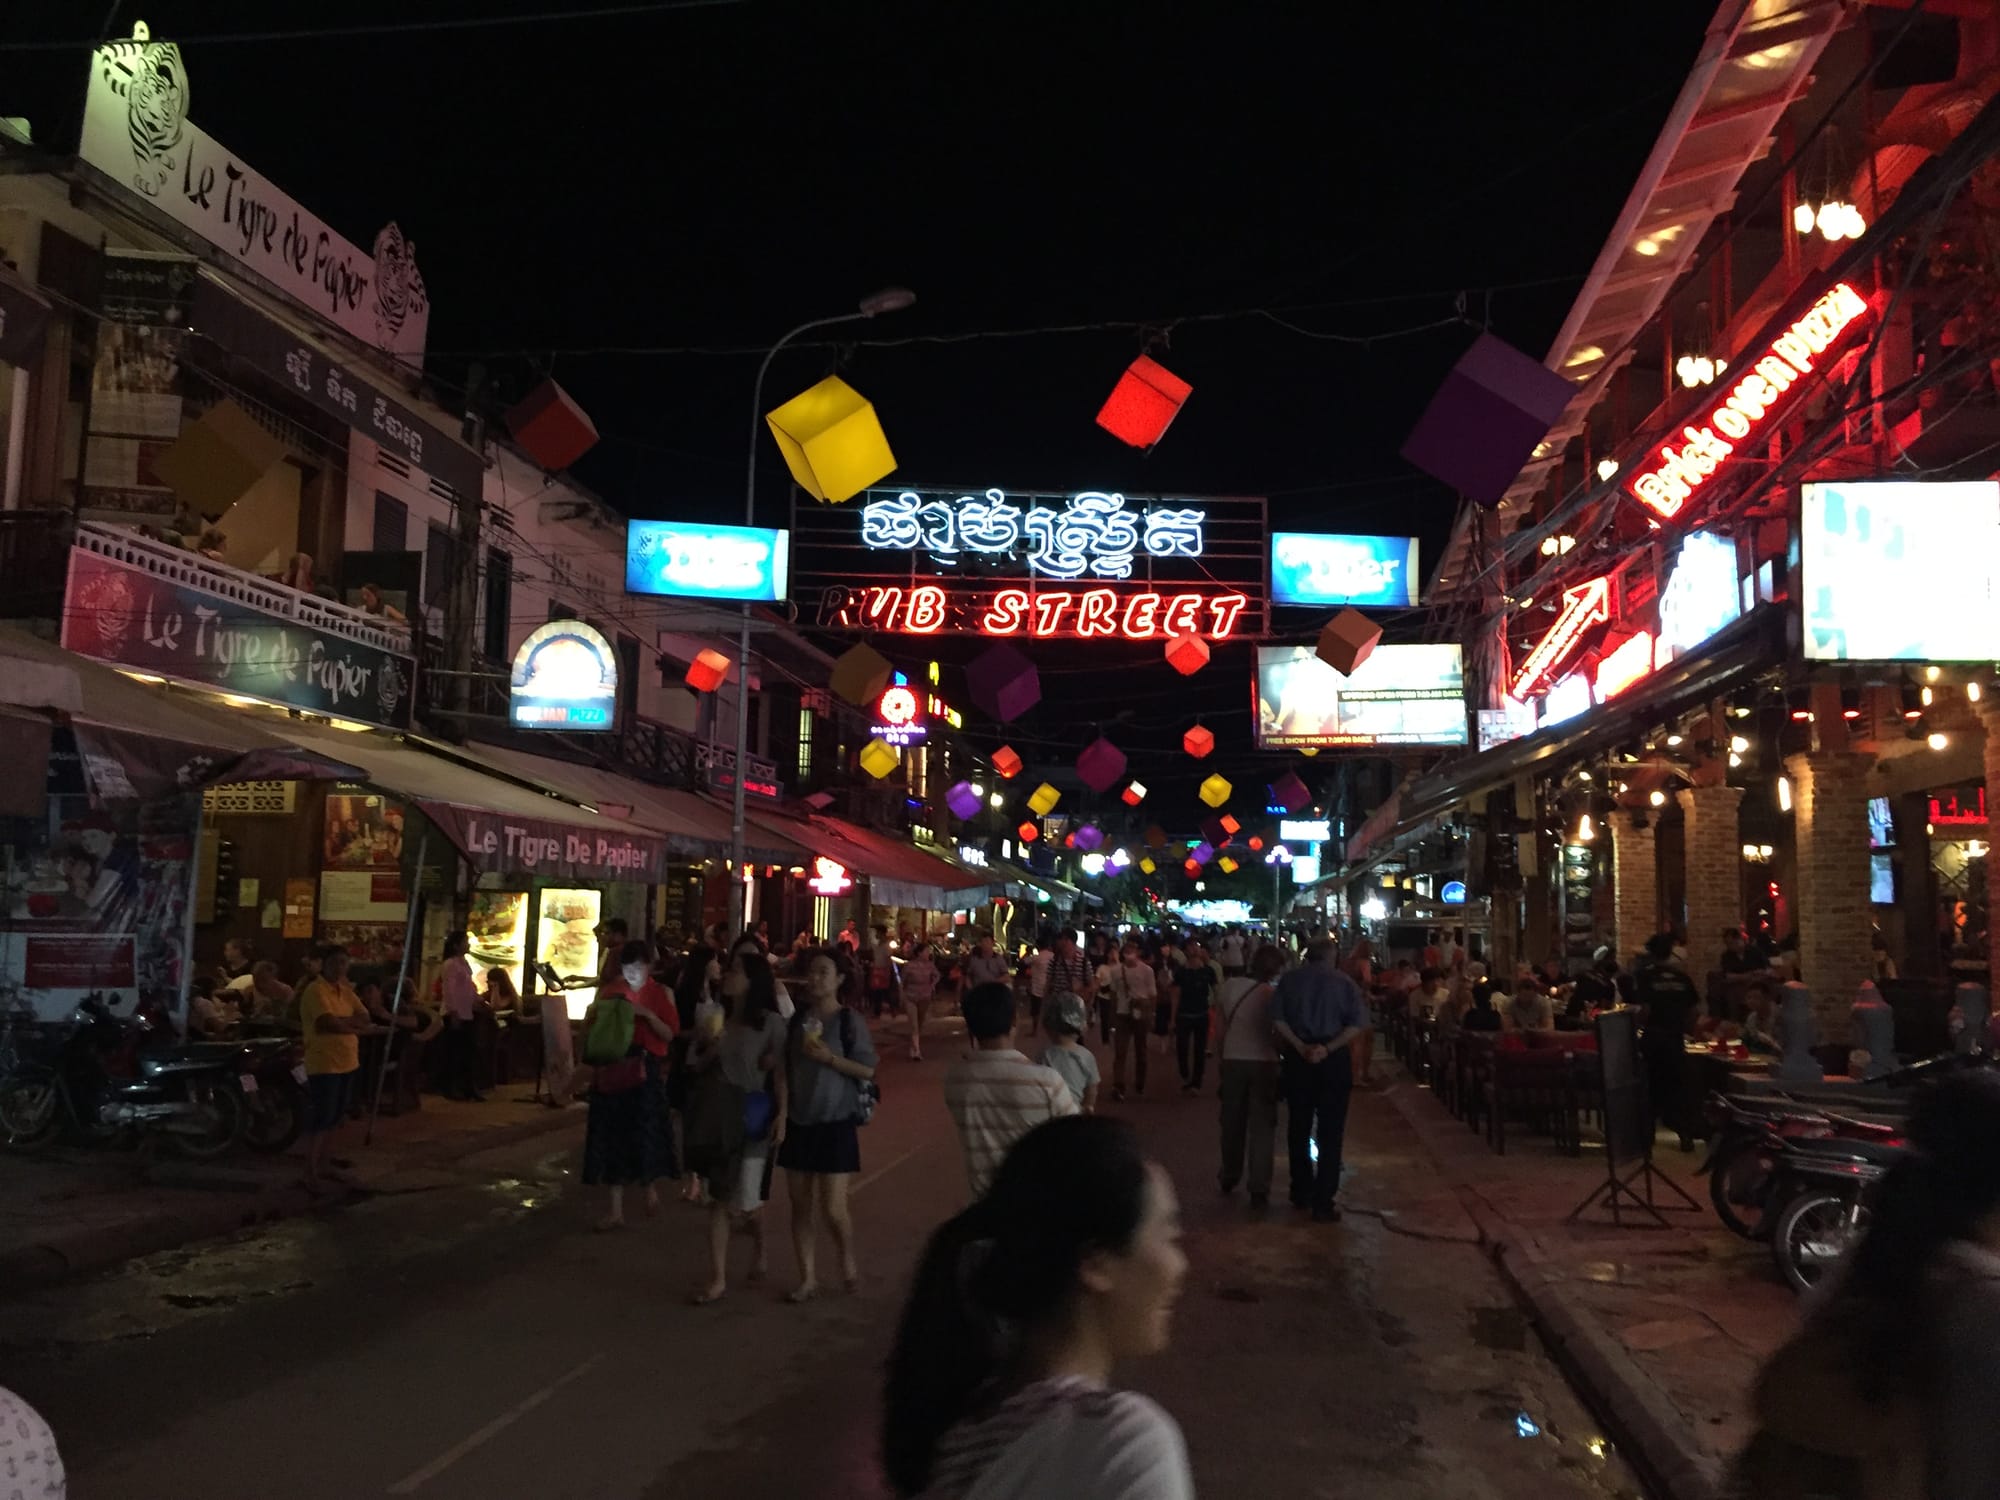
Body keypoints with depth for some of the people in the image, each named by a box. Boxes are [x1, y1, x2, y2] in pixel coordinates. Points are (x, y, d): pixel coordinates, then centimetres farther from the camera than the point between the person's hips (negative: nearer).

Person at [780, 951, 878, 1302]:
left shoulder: (850, 1021, -8)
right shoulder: (797, 1020, 6)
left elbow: (868, 1069, -11)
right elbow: (787, 1067, 14)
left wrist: (830, 1058, -20)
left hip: (836, 1123, -5)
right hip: (799, 1122, 5)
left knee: (833, 1209, -5)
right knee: (801, 1206, 8)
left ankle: (848, 1260, 23)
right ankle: (808, 1279, 18)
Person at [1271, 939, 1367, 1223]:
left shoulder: (1289, 980, 3)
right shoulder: (1344, 982, -2)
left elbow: (1277, 1019, -7)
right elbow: (1358, 1022, -13)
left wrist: (1300, 1047, -12)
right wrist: (1328, 1048, -17)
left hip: (1297, 1059, 2)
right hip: (1333, 1061, -2)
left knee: (1298, 1128, 16)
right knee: (1330, 1133, 3)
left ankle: (1301, 1193, 26)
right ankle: (1323, 1204, 1)